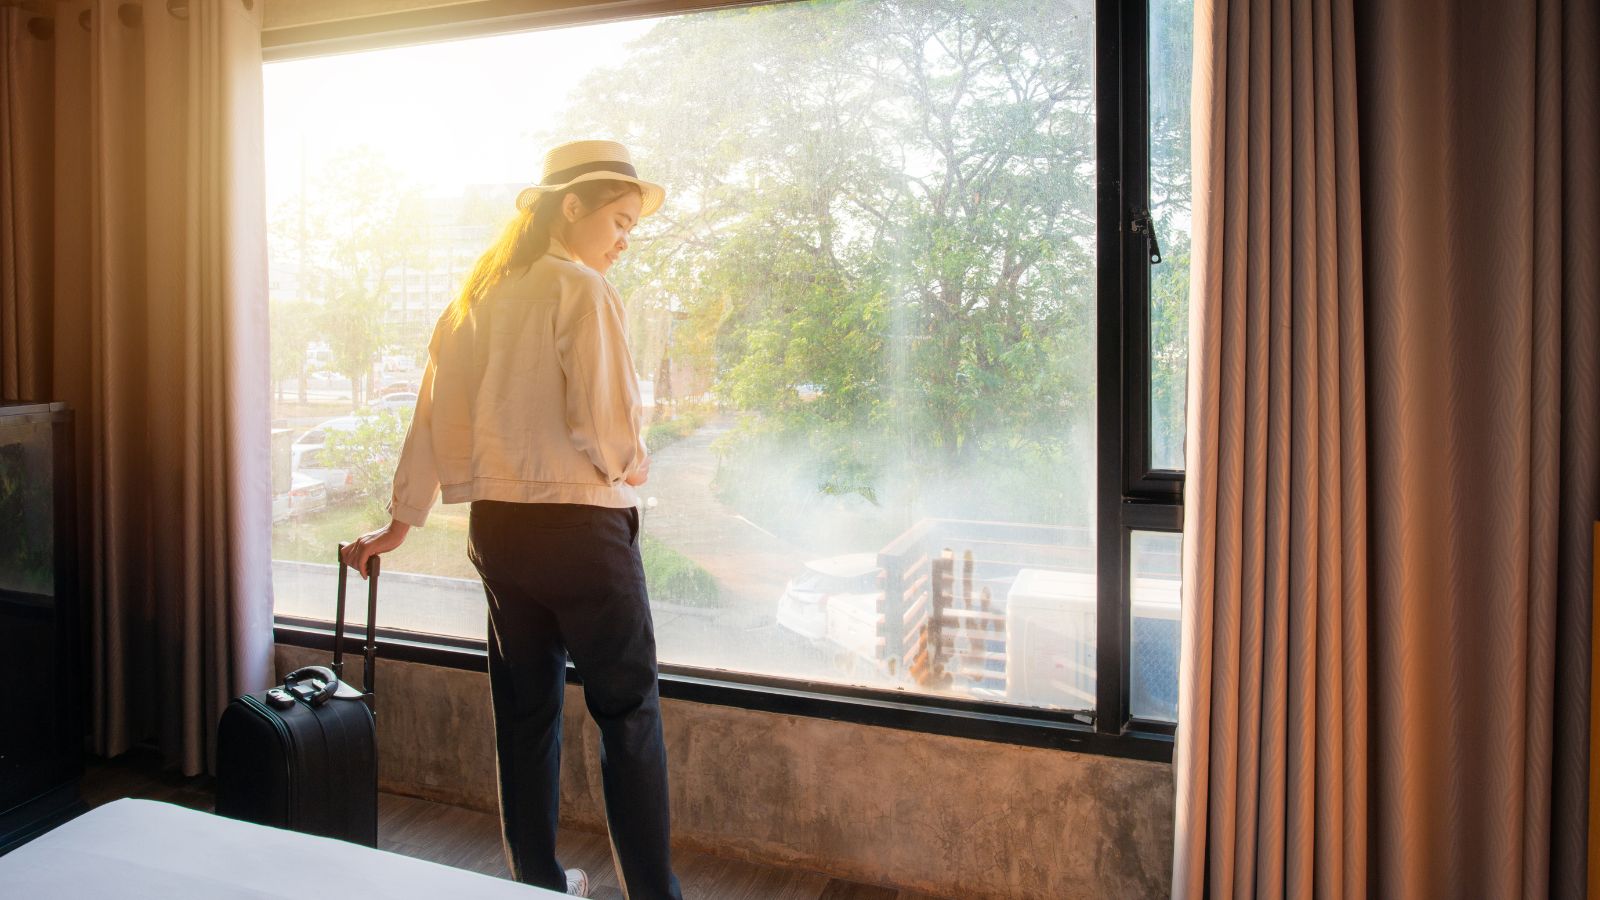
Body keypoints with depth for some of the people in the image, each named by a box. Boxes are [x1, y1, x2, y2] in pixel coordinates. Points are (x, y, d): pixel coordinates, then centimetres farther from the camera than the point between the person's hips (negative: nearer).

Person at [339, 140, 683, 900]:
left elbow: (434, 415, 10)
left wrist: (401, 521, 15)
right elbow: (601, 418, -18)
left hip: (497, 527, 7)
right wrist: (632, 467, 3)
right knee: (628, 713, 4)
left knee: (524, 711, 15)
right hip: (582, 525, -7)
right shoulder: (580, 289, -10)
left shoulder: (479, 296, 10)